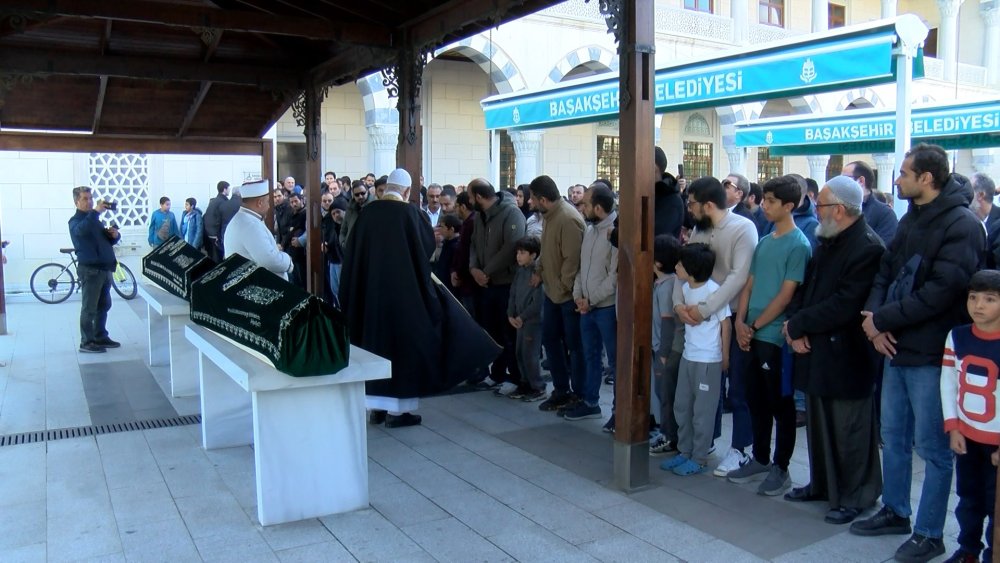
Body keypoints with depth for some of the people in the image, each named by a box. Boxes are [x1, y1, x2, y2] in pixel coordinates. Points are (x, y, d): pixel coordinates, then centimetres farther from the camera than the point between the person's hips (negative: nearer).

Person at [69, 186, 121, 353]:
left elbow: (108, 240, 21)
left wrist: (114, 235, -2)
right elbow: (81, 230, -29)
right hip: (90, 269, -8)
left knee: (104, 305, 14)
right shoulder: (75, 220, -4)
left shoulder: (95, 219, 20)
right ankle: (86, 343, -2)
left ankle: (101, 337, 23)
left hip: (104, 268, 8)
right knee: (89, 308, -6)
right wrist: (95, 212, -36)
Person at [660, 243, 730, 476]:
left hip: (708, 360, -7)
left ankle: (699, 458, 15)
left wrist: (725, 356, -4)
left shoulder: (714, 290, -17)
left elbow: (726, 323, -9)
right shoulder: (685, 288, 2)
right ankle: (685, 451, 27)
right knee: (681, 406, 14)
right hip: (687, 356, 7)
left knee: (702, 412, 3)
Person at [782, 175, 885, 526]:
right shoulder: (827, 241, 11)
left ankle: (854, 496, 19)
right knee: (818, 423, 18)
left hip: (847, 356, -8)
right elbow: (806, 287, 13)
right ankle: (822, 484, 33)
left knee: (849, 430, 4)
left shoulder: (868, 248, -17)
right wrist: (796, 328, -4)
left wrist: (797, 325, -15)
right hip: (817, 350, 9)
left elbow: (844, 306, -23)